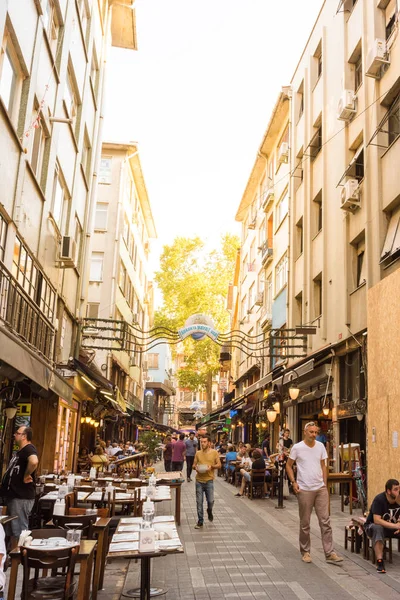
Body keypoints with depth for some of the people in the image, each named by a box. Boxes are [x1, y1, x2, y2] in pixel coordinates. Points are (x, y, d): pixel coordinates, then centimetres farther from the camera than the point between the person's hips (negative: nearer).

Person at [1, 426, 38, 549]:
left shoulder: (29, 449, -18)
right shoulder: (20, 451, 15)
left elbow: (34, 462, -41)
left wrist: (26, 476, -27)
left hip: (21, 497, -10)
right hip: (13, 495, 10)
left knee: (19, 530, -3)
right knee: (13, 528, 18)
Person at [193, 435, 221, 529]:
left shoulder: (214, 452, -1)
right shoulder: (198, 453, 6)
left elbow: (219, 465, 1)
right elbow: (194, 465, 12)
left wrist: (211, 466, -17)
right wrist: (195, 467, -10)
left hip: (209, 480, -2)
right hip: (199, 480, 2)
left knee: (210, 501, -2)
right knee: (199, 502, 3)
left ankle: (209, 511, 33)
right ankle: (200, 521, 15)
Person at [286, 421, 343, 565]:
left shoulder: (320, 446, 5)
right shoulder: (297, 448, -6)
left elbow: (323, 466, 13)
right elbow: (288, 465, 3)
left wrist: (325, 484, 7)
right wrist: (293, 482, -7)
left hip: (321, 488, 3)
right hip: (304, 490, -3)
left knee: (325, 522, 1)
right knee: (305, 524, 7)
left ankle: (330, 553, 6)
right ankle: (305, 552, 21)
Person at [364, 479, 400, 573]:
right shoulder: (379, 499, -23)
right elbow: (377, 520, -30)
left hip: (392, 527, 5)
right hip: (373, 525, -4)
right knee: (378, 528, -37)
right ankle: (379, 562, -41)